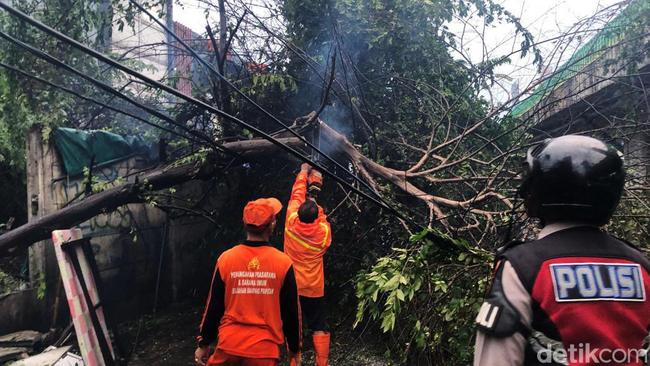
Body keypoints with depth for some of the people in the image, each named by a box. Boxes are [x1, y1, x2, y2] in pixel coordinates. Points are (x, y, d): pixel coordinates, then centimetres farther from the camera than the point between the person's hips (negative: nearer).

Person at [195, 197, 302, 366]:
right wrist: (295, 350, 12)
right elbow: (291, 312, -1)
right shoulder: (283, 263, -9)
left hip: (229, 346, 2)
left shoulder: (226, 258, -5)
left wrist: (204, 343, 15)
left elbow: (213, 306, 2)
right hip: (264, 350, -2)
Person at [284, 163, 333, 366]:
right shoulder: (323, 232, -13)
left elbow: (296, 196, 1)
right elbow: (321, 218, 12)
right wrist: (314, 203, 20)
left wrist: (303, 173, 12)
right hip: (314, 289, 0)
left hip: (292, 288, 1)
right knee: (319, 329, 7)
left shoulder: (291, 224, -12)